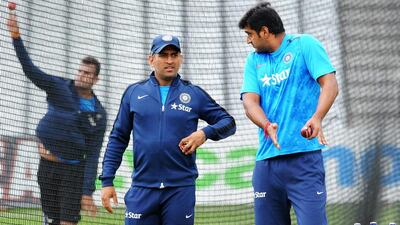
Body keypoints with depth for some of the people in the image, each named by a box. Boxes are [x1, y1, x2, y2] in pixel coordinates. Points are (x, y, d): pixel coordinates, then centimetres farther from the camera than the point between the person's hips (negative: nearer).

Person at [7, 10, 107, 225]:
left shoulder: (98, 115, 0)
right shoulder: (59, 88, 2)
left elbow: (92, 156, -3)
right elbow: (30, 70, -10)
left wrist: (88, 192, -11)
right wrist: (16, 37, -24)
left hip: (74, 169, -1)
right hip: (47, 166, 1)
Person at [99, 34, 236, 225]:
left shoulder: (194, 94, 7)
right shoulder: (134, 92, 9)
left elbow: (228, 122, 11)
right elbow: (118, 138, 10)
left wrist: (205, 133, -10)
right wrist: (107, 181, 4)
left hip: (181, 189, 0)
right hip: (142, 188, 1)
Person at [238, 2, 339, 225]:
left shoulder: (305, 45, 3)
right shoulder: (254, 60, 17)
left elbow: (330, 84, -8)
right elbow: (250, 101, 5)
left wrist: (317, 118, -26)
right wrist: (267, 125, -17)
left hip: (304, 155, -5)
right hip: (266, 160, 5)